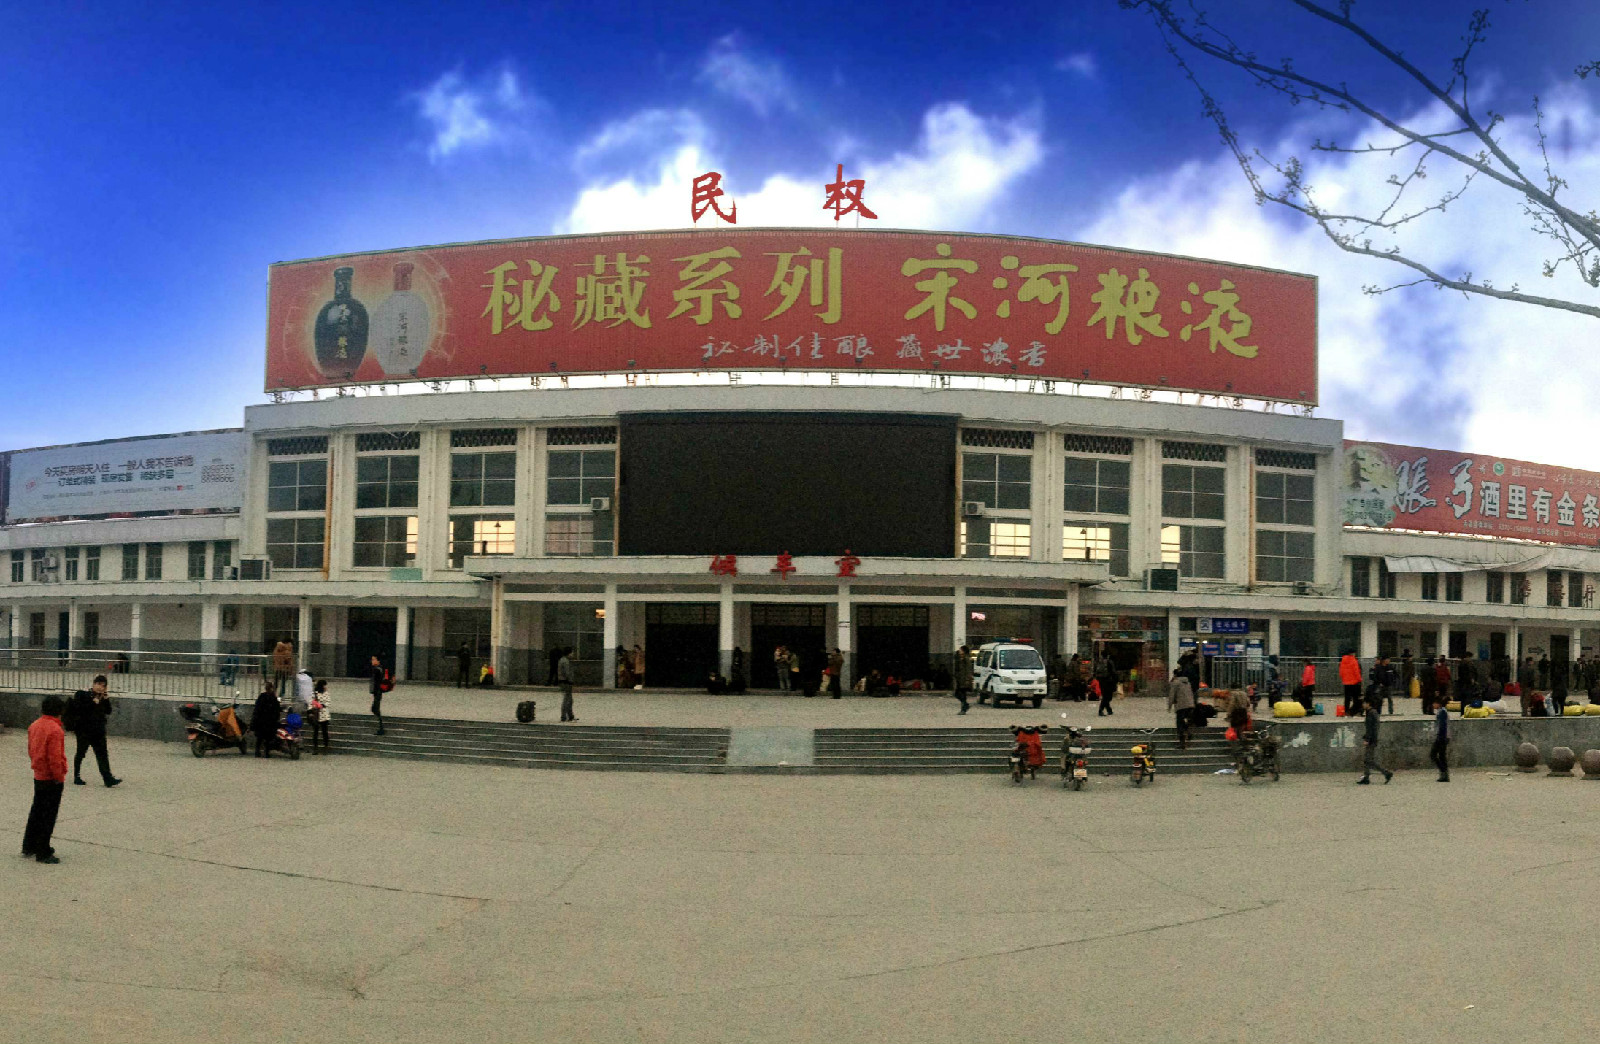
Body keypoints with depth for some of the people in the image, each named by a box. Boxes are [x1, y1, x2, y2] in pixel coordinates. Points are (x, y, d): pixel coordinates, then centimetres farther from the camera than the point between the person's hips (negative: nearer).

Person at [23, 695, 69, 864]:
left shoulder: (34, 725, 4)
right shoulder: (54, 729, -22)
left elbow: (31, 749, 14)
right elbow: (55, 758, -22)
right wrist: (59, 778, -13)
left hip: (38, 776, 8)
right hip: (51, 779, -8)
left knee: (36, 812, 21)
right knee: (48, 816, 1)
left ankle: (29, 847, 31)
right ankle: (43, 853, 7)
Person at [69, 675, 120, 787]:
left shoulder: (103, 697, 9)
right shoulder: (83, 694, -7)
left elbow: (108, 712, 7)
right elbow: (78, 708, -19)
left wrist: (106, 701, -6)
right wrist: (93, 703, -20)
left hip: (99, 730, 5)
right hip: (84, 730, -4)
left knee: (102, 754, -1)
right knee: (81, 753, 9)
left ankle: (108, 779, -5)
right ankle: (77, 776, 24)